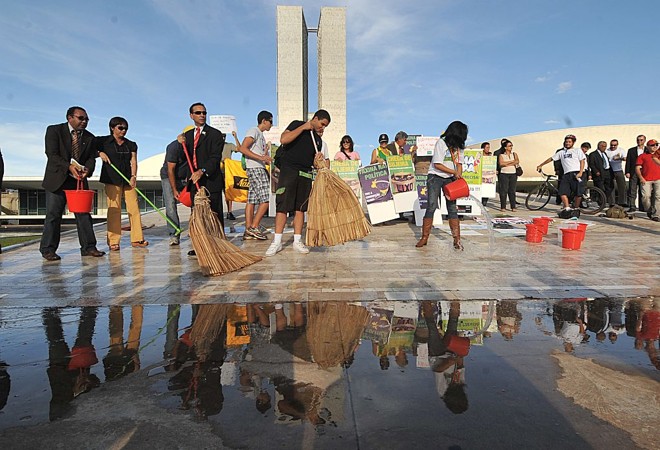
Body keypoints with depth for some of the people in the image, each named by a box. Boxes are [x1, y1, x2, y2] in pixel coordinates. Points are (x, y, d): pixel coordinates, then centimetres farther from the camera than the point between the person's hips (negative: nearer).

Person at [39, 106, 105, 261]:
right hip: (57, 179, -3)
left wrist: (87, 170, -19)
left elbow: (91, 158, 3)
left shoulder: (89, 137, 8)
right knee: (53, 214, -2)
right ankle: (48, 249, 6)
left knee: (84, 213, 2)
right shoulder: (54, 130, -3)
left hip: (79, 180, 4)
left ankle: (88, 247, 6)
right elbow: (52, 154, -11)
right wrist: (69, 167, -25)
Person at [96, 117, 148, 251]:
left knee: (134, 208, -2)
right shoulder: (103, 141, 5)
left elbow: (133, 162, 4)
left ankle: (137, 239, 4)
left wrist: (133, 176, -11)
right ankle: (113, 242, -1)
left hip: (128, 179, 3)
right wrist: (100, 153, -11)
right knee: (114, 209, -5)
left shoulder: (131, 145, 13)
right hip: (112, 179, -3)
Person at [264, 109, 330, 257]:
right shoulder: (297, 125, 2)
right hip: (288, 170, -5)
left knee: (300, 208, 4)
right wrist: (303, 127, -11)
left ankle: (297, 241, 10)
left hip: (305, 174, 5)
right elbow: (283, 139, -14)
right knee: (282, 206, -8)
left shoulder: (318, 140, 18)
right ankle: (277, 242, -3)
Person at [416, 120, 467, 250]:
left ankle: (457, 240, 0)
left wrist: (459, 176, -8)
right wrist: (454, 172, -14)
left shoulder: (459, 146, 8)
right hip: (436, 177, -5)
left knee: (452, 208, -1)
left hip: (450, 179, 5)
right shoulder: (441, 142, -11)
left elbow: (459, 163, 9)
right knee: (432, 206, -10)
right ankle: (424, 238, -3)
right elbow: (437, 164, -15)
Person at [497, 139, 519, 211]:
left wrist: (507, 164, -11)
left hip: (513, 174, 2)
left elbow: (517, 161, -4)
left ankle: (513, 207, 4)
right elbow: (501, 163, -12)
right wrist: (512, 161, -8)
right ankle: (503, 207, -1)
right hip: (504, 174, -2)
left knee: (512, 191, 1)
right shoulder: (501, 155, 5)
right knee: (503, 190, -6)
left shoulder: (514, 154, 14)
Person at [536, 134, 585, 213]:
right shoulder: (561, 152, 21)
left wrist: (580, 172, -11)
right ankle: (567, 208, -11)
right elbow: (551, 159, 26)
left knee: (578, 194, -7)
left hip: (576, 174, -3)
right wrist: (540, 165, 24)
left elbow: (582, 161, 3)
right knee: (562, 192, -12)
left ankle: (575, 209, 9)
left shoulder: (577, 150, 10)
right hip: (566, 175, 4)